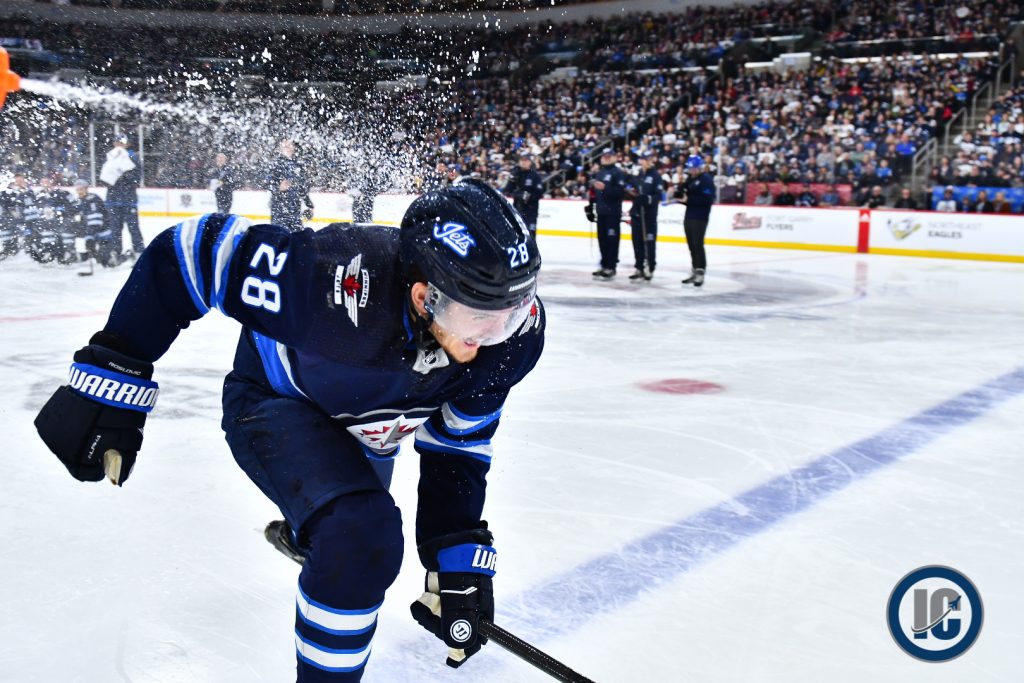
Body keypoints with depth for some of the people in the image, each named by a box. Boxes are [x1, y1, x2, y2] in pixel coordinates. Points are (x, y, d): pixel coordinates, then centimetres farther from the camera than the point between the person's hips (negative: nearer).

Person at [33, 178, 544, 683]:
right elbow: (185, 253, -33)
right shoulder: (334, 281, -44)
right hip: (274, 404, -5)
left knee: (364, 525, 32)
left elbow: (456, 448, -16)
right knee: (359, 536, -32)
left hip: (368, 426, 6)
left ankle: (305, 529, 71)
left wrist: (458, 559, -21)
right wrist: (111, 373, -31)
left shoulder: (515, 332, -29)